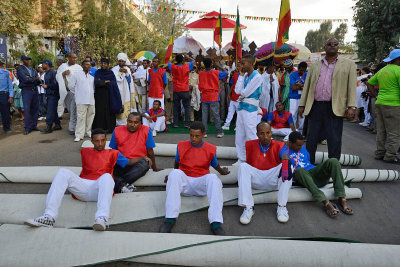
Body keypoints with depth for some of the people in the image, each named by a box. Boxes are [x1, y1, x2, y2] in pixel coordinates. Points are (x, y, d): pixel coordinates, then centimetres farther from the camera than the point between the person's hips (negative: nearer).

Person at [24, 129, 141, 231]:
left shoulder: (112, 153, 21)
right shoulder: (85, 151, 27)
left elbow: (129, 162, 21)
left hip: (99, 189, -3)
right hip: (83, 187, 3)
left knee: (107, 176, -37)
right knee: (63, 172, -23)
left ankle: (102, 218, -59)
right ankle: (49, 216, -36)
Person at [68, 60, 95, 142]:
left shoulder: (92, 75, 14)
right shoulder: (76, 74, 1)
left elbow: (95, 86, 23)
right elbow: (71, 85, 4)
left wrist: (93, 92, 10)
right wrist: (78, 92, 6)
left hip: (91, 100, 5)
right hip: (81, 100, -5)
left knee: (90, 117, 8)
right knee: (81, 117, -8)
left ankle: (88, 132, 21)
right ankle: (79, 135, -5)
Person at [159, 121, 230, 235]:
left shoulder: (211, 149, 3)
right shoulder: (181, 146, 5)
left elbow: (216, 166, 15)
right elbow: (177, 164, 17)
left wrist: (222, 171, 5)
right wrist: (172, 176, 17)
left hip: (201, 183, 0)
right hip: (184, 182, 1)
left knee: (213, 178, -34)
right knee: (175, 173, -33)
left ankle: (216, 222, -39)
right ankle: (170, 218, -35)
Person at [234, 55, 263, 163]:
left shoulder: (257, 77, -12)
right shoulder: (245, 75, 12)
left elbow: (245, 93, -16)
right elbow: (237, 90, 1)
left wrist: (241, 93, 2)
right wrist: (241, 75, 2)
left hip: (250, 109, -8)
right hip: (241, 107, 8)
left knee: (251, 137, -4)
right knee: (239, 137, 12)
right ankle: (241, 159, 24)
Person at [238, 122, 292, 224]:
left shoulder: (279, 145, 3)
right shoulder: (250, 145, 8)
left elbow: (285, 158, -19)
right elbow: (248, 163, 12)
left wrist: (285, 168, -40)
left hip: (273, 180, -1)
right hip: (256, 180, 1)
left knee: (286, 166, -26)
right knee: (242, 166, -25)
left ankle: (282, 207, -24)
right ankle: (248, 207, -30)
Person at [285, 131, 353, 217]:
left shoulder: (303, 148, 24)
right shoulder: (284, 151, 4)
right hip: (301, 178, -5)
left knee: (333, 161, -21)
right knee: (299, 170, -41)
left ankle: (342, 200, -29)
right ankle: (326, 203, -47)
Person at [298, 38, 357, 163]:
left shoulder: (348, 64, 9)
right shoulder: (315, 65, 16)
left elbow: (352, 86, 2)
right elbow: (307, 86, 15)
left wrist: (351, 107, -8)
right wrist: (302, 105, 8)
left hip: (335, 108, -2)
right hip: (315, 106, 3)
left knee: (334, 141, 1)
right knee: (311, 140, 7)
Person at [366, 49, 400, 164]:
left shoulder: (382, 71, 14)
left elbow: (369, 83, 20)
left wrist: (376, 96, 16)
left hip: (379, 103, 8)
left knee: (381, 131, 13)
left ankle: (380, 153, 19)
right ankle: (390, 156, 2)